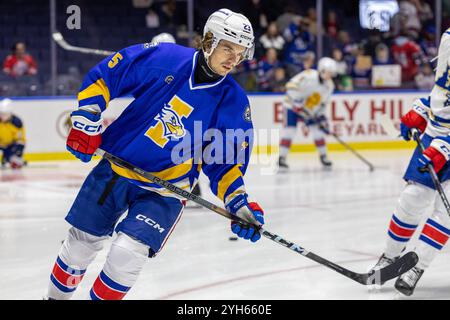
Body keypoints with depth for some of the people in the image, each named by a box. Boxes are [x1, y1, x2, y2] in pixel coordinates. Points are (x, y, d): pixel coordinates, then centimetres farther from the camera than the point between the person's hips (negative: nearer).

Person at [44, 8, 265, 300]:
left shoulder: (234, 103, -8)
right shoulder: (161, 57, -11)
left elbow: (225, 164, -1)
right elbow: (103, 77, -2)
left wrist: (239, 203, -15)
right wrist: (87, 121, -10)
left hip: (165, 189, -1)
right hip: (115, 168, 1)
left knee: (126, 254, -19)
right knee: (81, 243, 13)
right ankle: (56, 295, 40)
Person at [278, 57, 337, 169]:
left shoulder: (329, 85, -3)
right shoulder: (308, 76, -27)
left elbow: (322, 103, 6)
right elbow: (291, 86, -31)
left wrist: (321, 118, -3)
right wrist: (298, 104, -30)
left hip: (309, 109, 6)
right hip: (293, 106, -6)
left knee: (318, 130, -1)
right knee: (289, 130, -16)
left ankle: (323, 156, 15)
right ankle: (281, 158, -12)